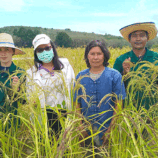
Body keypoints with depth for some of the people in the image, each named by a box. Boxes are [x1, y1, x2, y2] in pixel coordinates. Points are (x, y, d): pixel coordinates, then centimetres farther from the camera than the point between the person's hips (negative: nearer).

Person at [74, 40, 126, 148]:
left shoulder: (115, 76, -5)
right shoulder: (80, 76, 2)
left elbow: (118, 104, -6)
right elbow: (77, 104, 5)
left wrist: (111, 129, -11)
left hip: (106, 130, -2)